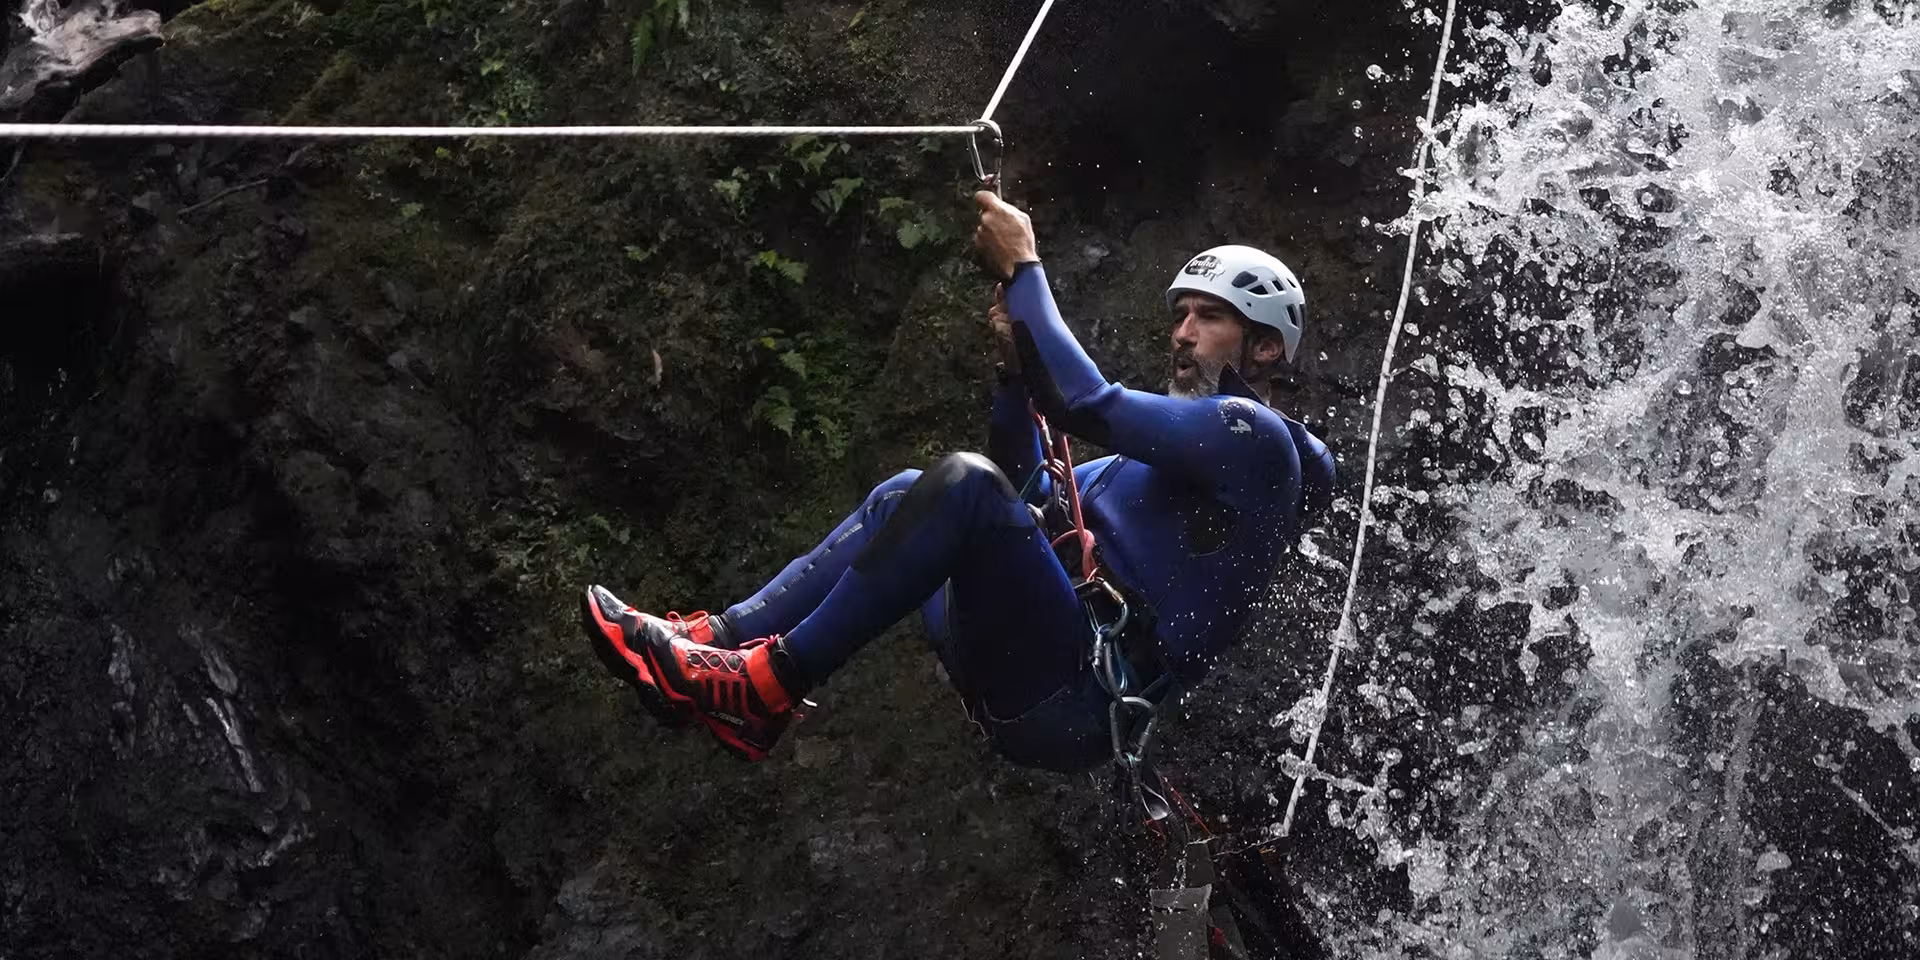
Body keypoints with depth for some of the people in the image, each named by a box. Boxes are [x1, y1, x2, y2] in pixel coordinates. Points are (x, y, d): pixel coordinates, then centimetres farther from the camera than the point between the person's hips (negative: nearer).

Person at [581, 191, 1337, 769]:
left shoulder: (1250, 433, -2)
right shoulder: (1177, 453, 28)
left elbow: (1082, 403, -15)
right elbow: (1029, 502, 26)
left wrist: (1022, 268, -5)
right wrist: (1016, 369, 13)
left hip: (1080, 706, -10)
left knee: (965, 484, -25)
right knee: (906, 495, 16)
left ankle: (766, 686, -23)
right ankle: (721, 639, -1)